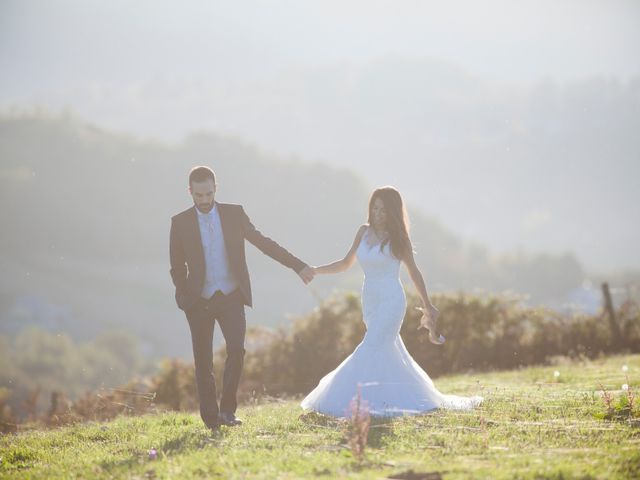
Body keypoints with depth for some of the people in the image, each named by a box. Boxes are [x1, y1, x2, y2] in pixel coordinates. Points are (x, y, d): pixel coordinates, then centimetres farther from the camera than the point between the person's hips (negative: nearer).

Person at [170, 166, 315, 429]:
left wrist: (298, 265, 0)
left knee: (236, 350, -18)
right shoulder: (180, 223, 0)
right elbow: (177, 268, 7)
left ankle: (228, 409, -6)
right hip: (199, 302, 0)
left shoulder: (234, 214, 2)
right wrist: (186, 298, 0)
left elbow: (263, 242, 4)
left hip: (231, 298, 0)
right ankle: (211, 420, 7)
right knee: (203, 361, -1)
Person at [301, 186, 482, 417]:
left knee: (371, 350, -16)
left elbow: (414, 272, 3)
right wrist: (315, 270, 4)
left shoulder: (397, 238, -6)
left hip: (391, 301, -6)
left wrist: (428, 305, 8)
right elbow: (346, 263, 15)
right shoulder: (364, 232, 7)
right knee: (389, 353, 12)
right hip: (371, 302, 6)